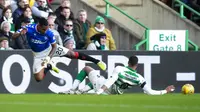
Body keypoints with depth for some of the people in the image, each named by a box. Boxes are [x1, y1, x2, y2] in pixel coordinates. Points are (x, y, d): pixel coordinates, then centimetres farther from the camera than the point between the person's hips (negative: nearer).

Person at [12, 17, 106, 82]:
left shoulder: (49, 33, -27)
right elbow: (14, 36, -31)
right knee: (38, 78, -9)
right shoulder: (29, 29, -30)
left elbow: (54, 46, -14)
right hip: (38, 54, 0)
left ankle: (97, 61, 2)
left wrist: (48, 57, -32)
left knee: (72, 54, -10)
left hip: (50, 49, 0)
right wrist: (20, 33, -56)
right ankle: (48, 67, 24)